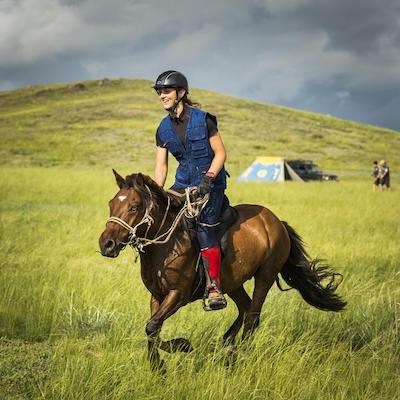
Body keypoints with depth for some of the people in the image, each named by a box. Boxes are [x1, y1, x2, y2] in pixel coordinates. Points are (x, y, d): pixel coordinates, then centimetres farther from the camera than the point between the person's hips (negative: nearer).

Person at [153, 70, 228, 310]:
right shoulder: (164, 129, 5)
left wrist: (208, 178, -21)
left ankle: (216, 289, -15)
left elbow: (221, 153, -9)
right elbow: (161, 167, 6)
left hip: (210, 183, -6)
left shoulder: (202, 119, -11)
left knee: (204, 228, -20)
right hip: (184, 183, 6)